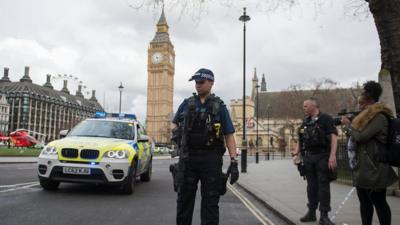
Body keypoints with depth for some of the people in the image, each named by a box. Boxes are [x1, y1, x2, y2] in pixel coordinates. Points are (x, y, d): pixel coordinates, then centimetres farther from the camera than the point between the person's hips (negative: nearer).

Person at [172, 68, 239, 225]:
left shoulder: (219, 106, 4)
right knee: (184, 198, 10)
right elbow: (174, 123, 21)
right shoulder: (187, 103, 10)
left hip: (211, 158, -2)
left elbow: (229, 135, 0)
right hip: (188, 157, 2)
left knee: (210, 200, 4)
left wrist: (234, 162, -9)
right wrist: (175, 131, -3)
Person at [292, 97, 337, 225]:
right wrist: (296, 154, 7)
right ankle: (311, 212, 20)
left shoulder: (326, 119, -4)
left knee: (323, 186, -3)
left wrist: (332, 155, -21)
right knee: (311, 185, 11)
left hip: (322, 156, -6)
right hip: (308, 157, 6)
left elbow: (333, 137, -12)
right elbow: (300, 140, 18)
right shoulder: (305, 122, 14)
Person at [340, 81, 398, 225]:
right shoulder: (366, 117, 17)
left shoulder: (379, 117, -12)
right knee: (364, 201, 12)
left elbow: (361, 136, -18)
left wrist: (348, 125, -4)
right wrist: (348, 126, 9)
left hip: (373, 167, -10)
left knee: (378, 202, -2)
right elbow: (357, 136, 22)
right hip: (362, 167, 10)